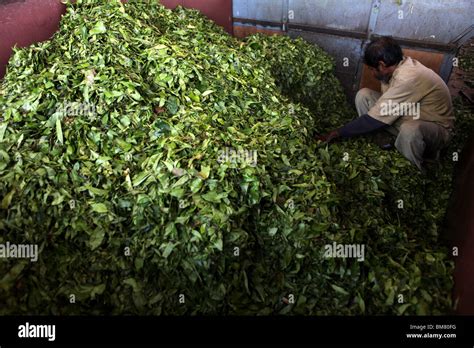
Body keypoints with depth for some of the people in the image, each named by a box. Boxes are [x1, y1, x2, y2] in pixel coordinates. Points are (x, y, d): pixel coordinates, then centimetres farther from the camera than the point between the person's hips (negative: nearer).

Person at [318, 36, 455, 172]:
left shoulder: (408, 79, -33)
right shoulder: (399, 65, -6)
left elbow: (374, 120, -31)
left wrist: (338, 133, -22)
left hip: (437, 128, -8)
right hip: (409, 117, 8)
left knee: (410, 130, -44)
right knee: (363, 95, -5)